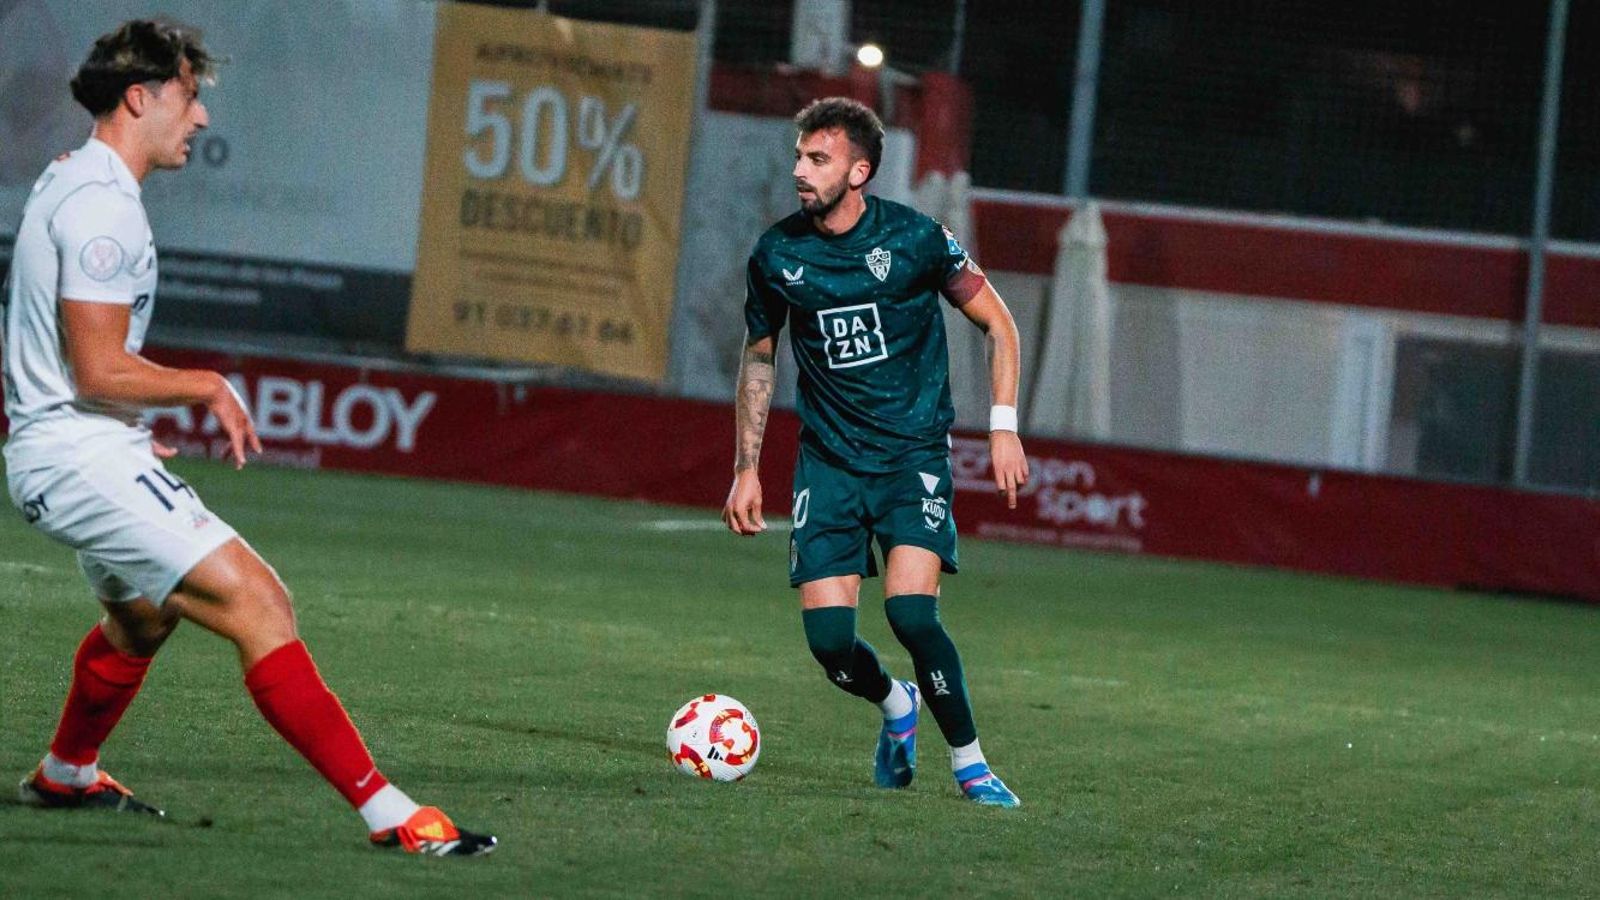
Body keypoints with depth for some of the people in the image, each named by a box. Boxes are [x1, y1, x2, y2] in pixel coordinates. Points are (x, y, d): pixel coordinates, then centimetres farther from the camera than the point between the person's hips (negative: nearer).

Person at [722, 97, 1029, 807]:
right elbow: (758, 357, 14)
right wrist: (746, 469, 11)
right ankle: (896, 706, 27)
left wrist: (1004, 427, -5)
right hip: (828, 462, 3)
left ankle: (970, 763, -4)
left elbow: (997, 324, 3)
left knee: (911, 613, -22)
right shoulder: (776, 255, -1)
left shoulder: (915, 239, -9)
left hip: (913, 454, -3)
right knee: (829, 639, -8)